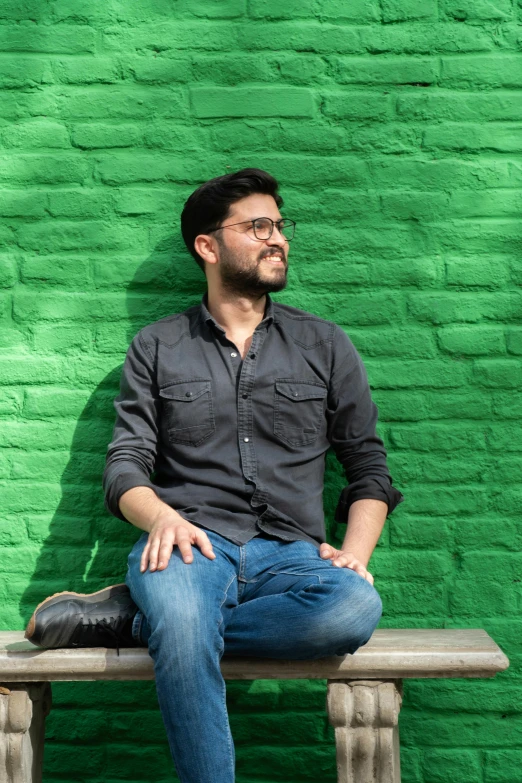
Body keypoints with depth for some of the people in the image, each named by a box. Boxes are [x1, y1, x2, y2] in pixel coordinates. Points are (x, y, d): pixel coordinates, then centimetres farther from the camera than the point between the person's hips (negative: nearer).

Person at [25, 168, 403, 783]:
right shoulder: (156, 348, 15)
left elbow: (369, 466, 14)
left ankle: (134, 618, -21)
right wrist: (162, 516, -16)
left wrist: (355, 553, -5)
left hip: (289, 552, 2)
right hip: (191, 544, -2)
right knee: (184, 626, -39)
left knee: (355, 608, -35)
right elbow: (125, 463, 7)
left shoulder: (323, 345, 16)